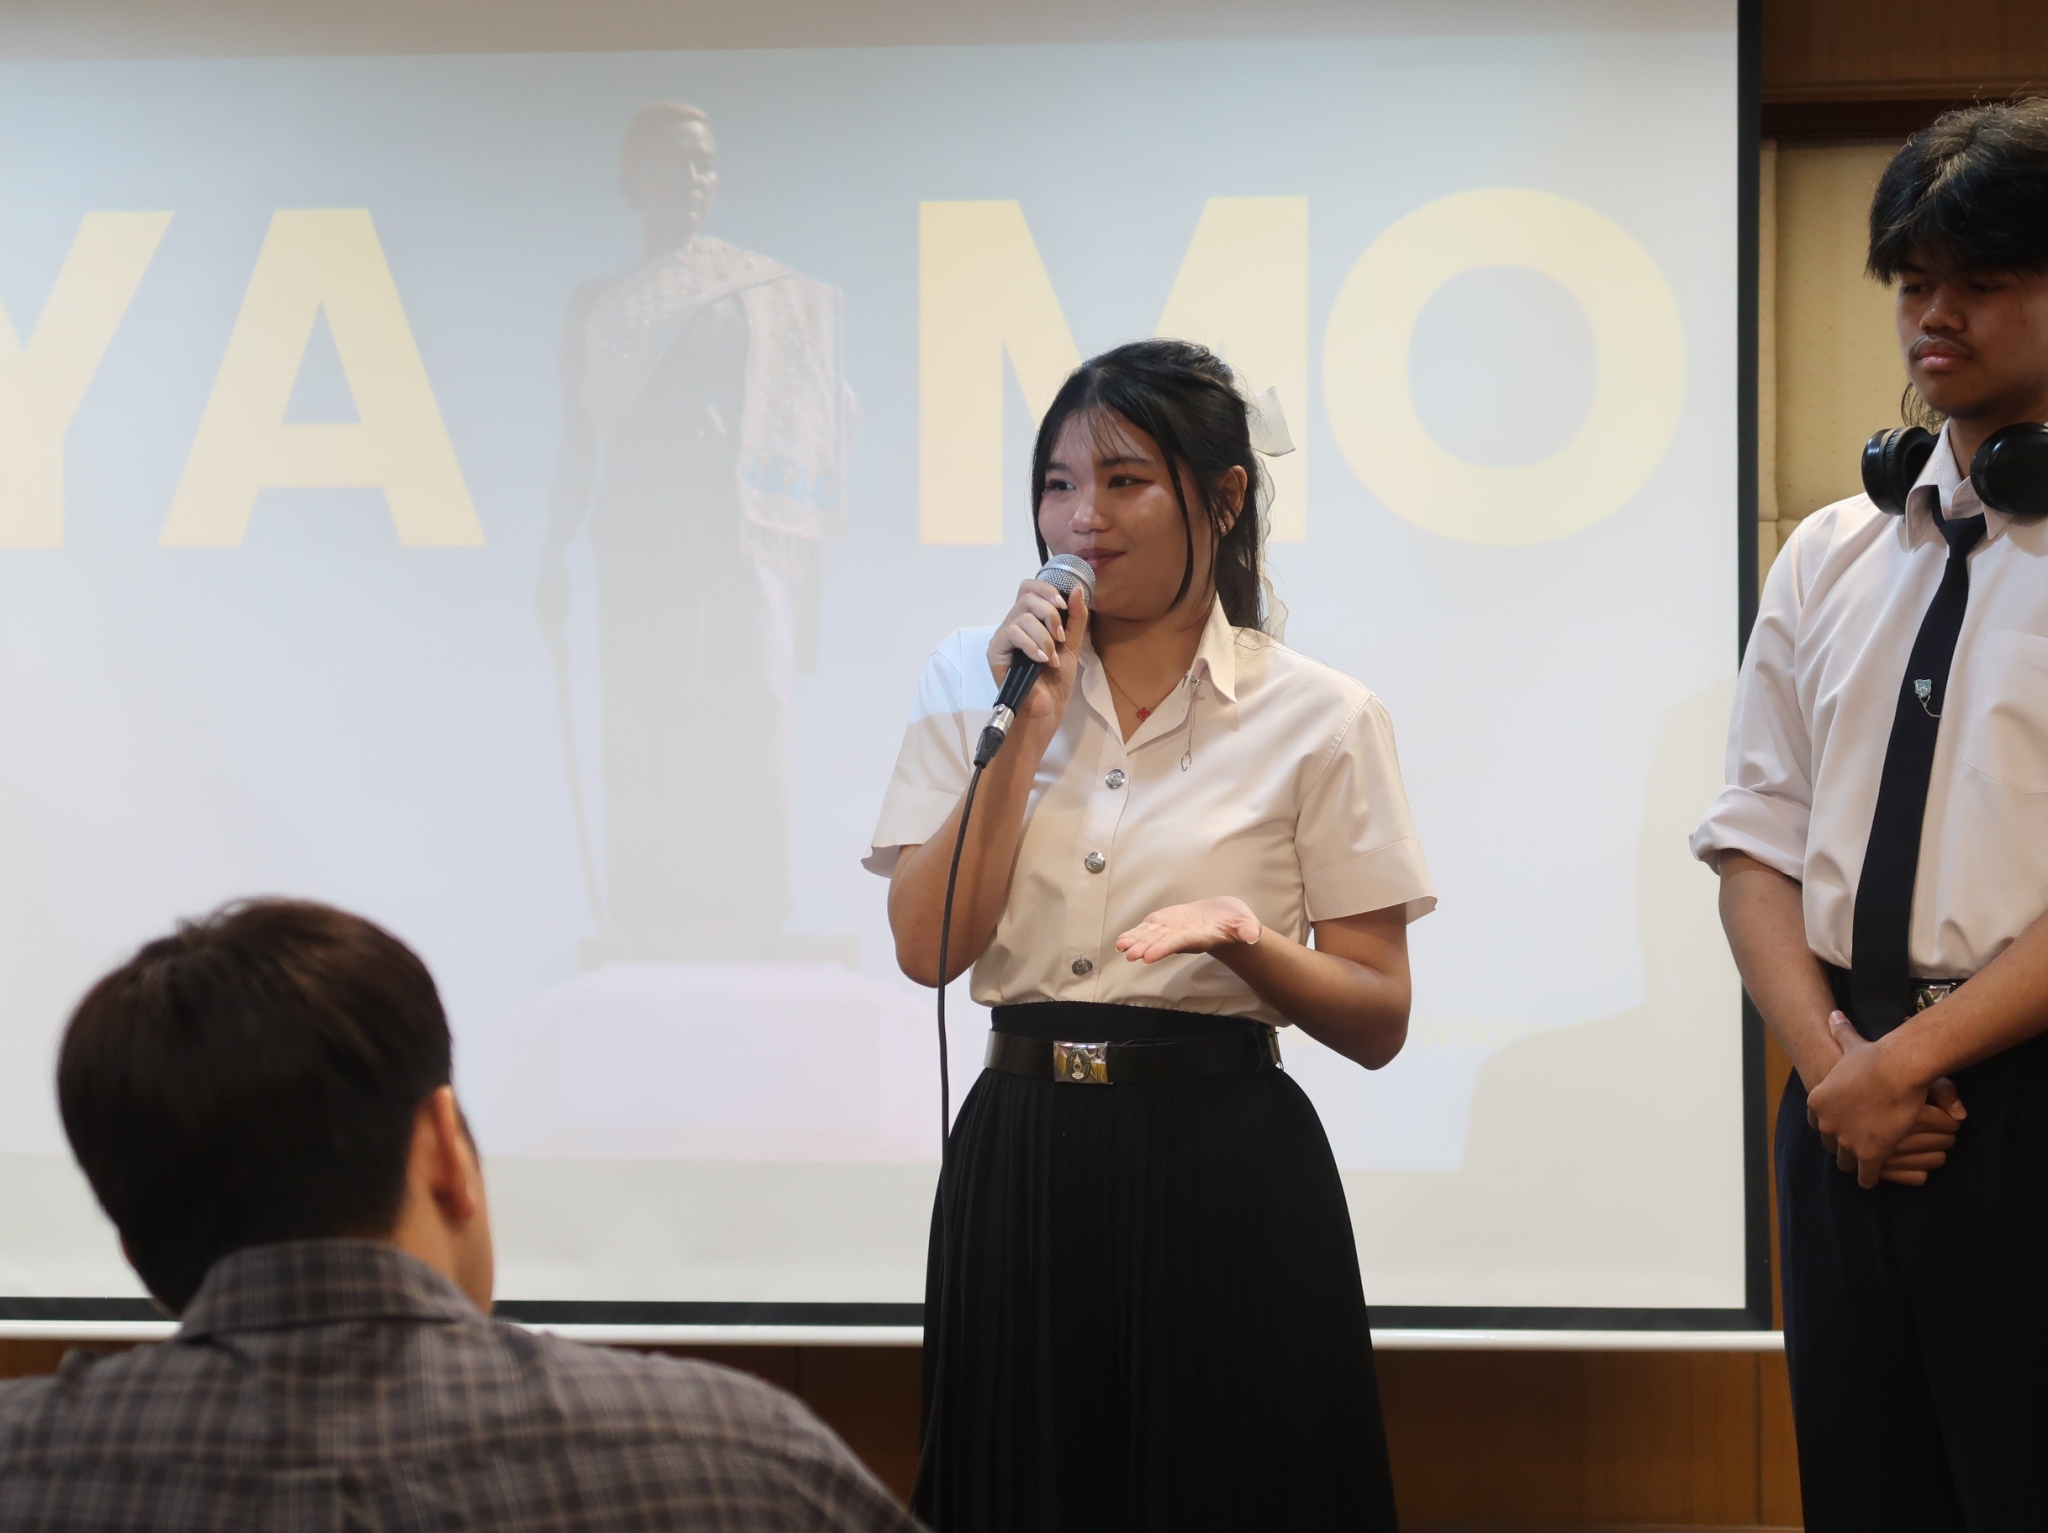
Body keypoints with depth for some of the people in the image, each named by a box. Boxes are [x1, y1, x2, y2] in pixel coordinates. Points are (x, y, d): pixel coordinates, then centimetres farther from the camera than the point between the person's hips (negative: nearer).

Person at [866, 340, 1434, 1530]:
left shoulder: (1319, 718, -1)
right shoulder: (975, 679, 8)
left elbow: (1379, 1022, -2)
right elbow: (928, 946, -3)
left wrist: (1246, 943, -21)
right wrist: (1027, 726, -7)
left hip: (1226, 1174, -2)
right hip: (1020, 1160, 2)